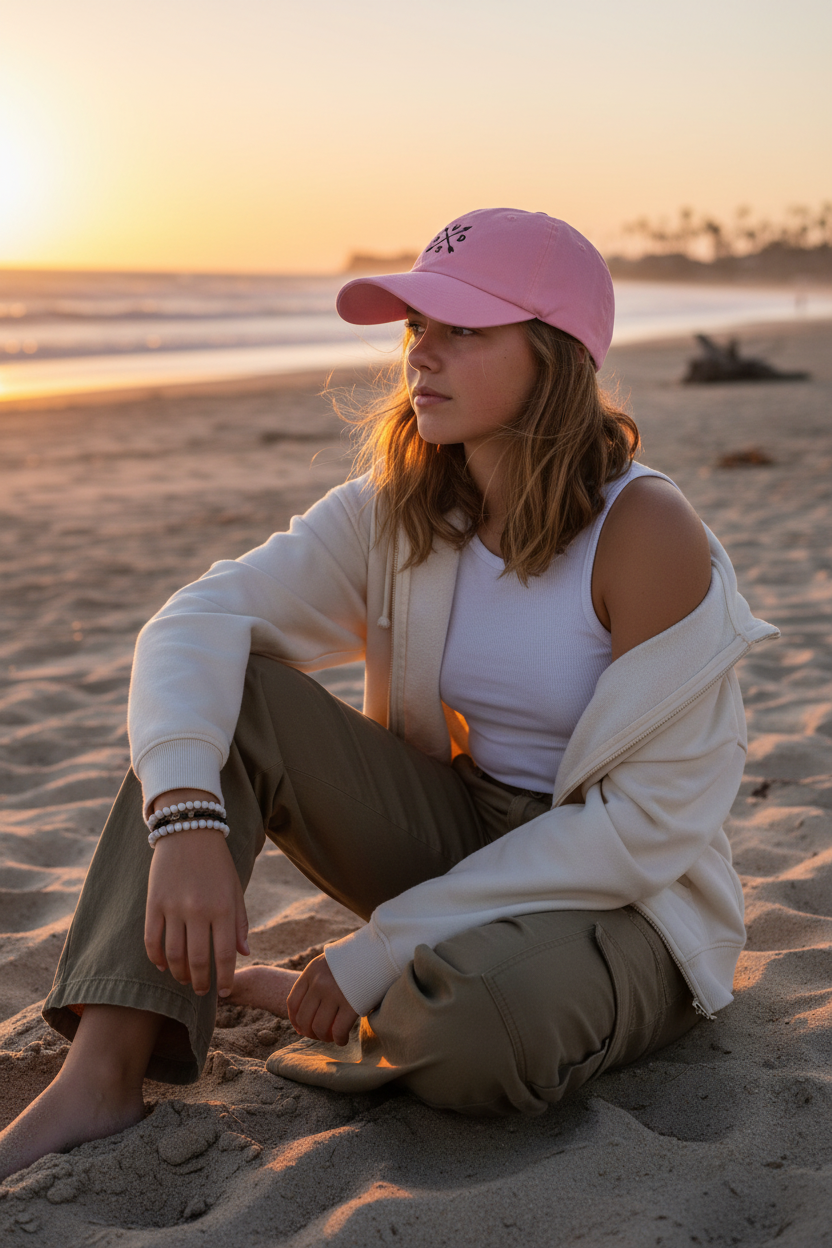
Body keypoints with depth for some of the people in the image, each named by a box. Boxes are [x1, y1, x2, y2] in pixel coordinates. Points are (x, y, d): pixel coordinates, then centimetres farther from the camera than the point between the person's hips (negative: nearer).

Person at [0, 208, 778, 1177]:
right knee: (226, 699, -15)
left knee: (477, 1018, -38)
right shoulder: (394, 511, -5)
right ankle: (102, 1074, -20)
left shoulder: (647, 533, -21)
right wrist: (186, 820, -37)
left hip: (629, 905, -4)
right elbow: (201, 622, -15)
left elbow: (649, 821, -21)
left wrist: (383, 952, -22)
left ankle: (287, 995, -3)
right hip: (456, 838, 5)